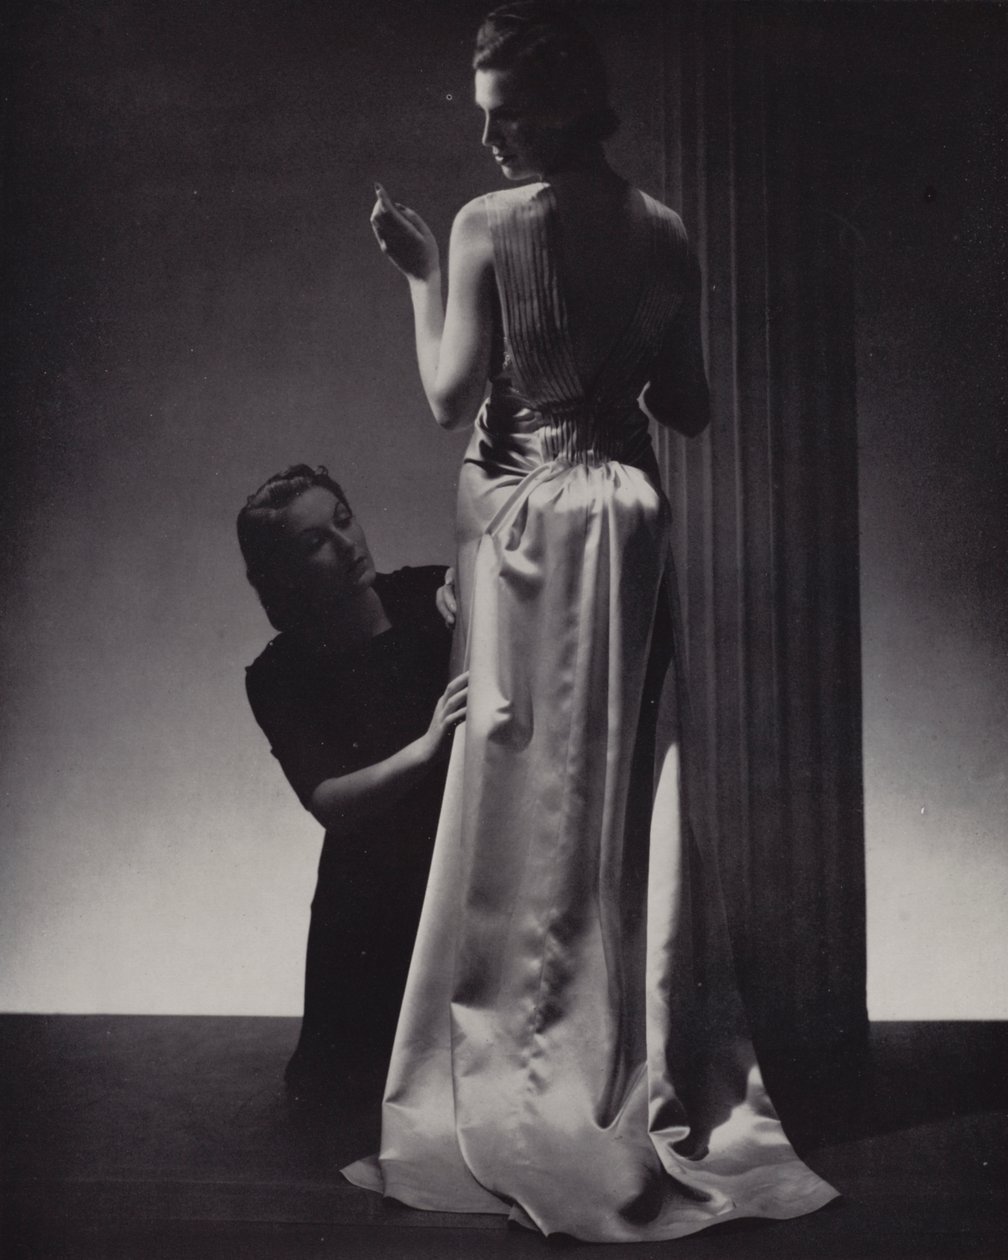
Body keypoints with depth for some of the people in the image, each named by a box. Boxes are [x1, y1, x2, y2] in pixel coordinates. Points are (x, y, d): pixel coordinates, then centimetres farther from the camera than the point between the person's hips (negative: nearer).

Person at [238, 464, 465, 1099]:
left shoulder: (429, 594, -12)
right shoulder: (279, 677, -13)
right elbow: (329, 803, -25)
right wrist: (424, 750, -42)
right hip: (374, 896, 1)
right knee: (333, 1080, 13)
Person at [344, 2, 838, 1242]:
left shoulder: (485, 225, -8)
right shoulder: (661, 230, 3)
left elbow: (449, 395, -11)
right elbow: (688, 407, 5)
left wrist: (417, 271, 2)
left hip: (519, 517, -4)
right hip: (623, 513, 4)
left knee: (522, 794, 4)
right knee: (630, 792, 10)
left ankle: (527, 1084, 12)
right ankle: (649, 1083, 18)